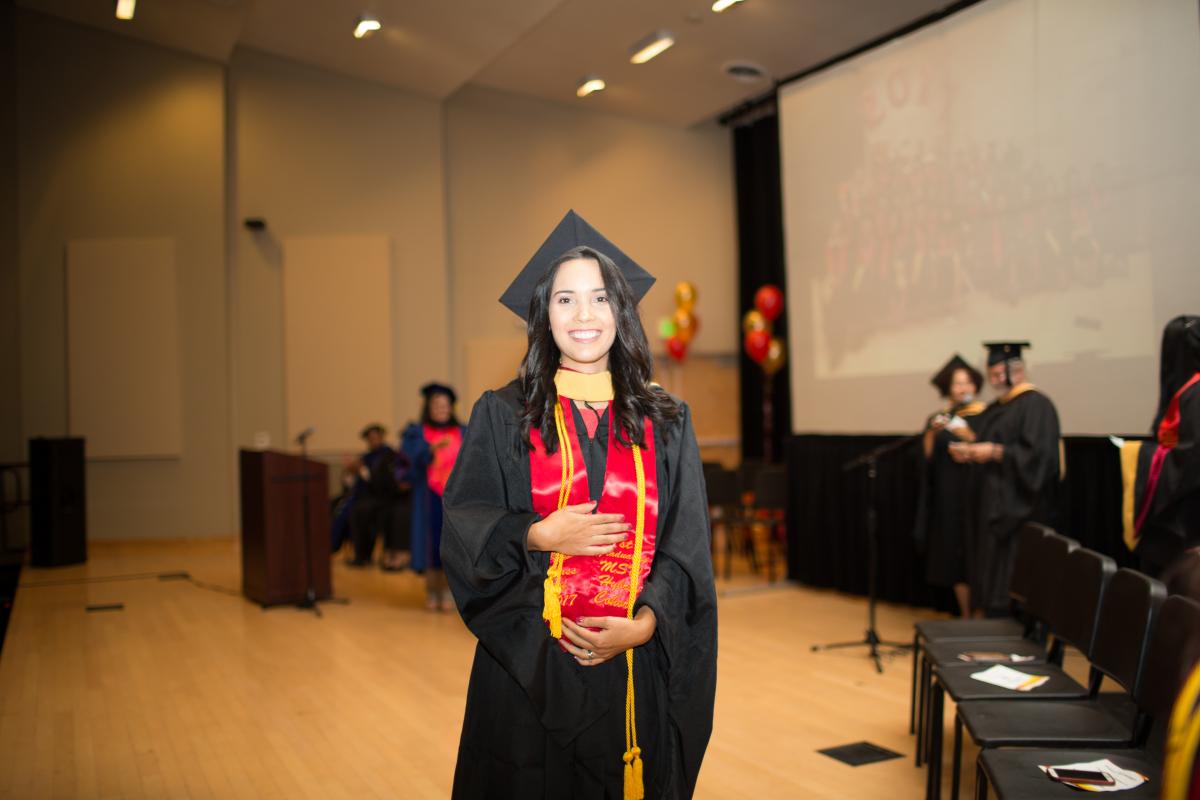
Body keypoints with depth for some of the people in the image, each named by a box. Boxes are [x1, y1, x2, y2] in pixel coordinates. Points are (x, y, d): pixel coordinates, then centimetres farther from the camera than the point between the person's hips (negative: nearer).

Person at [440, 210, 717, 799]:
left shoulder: (665, 421, 6)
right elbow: (463, 529, -2)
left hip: (639, 664, 1)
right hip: (530, 664, -1)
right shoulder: (503, 415, 3)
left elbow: (688, 545, 0)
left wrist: (642, 625, -13)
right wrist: (539, 536, -18)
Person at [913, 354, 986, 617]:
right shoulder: (938, 418, 10)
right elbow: (928, 457, 0)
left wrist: (968, 436, -22)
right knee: (955, 556, 2)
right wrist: (932, 432, -16)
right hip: (946, 498, 3)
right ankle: (966, 616, 11)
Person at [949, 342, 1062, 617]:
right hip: (989, 506, 9)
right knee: (987, 572, 10)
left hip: (1017, 510, -9)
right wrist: (969, 451, 2)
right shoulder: (995, 408, 16)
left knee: (1009, 580, -7)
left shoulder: (1036, 405, -10)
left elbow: (1038, 455, -19)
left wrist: (995, 452, -20)